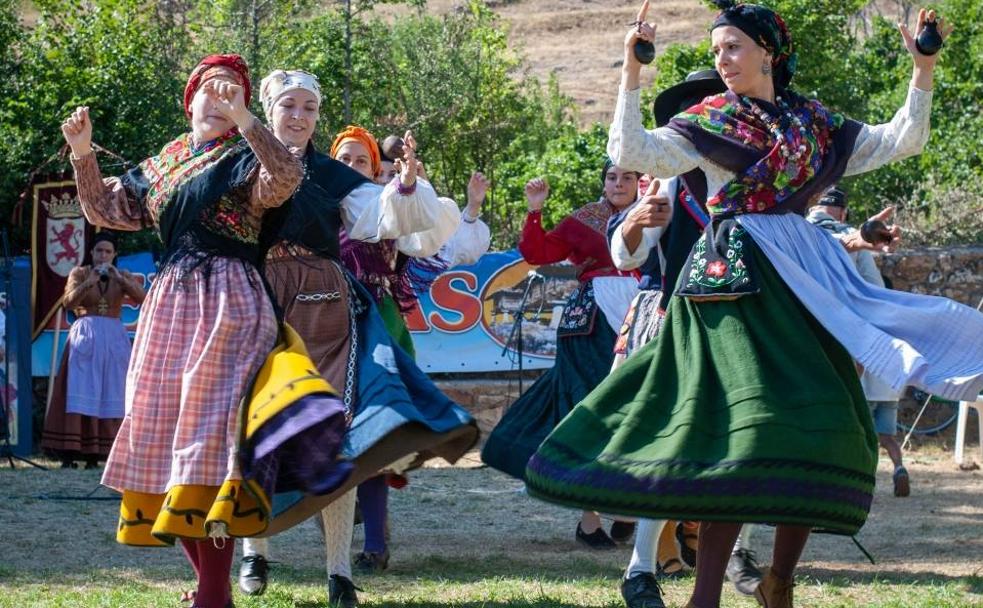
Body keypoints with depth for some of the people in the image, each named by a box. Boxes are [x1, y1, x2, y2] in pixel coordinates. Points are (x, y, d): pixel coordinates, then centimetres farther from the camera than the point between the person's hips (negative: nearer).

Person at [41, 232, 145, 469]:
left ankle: (95, 454, 0)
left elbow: (141, 298, -5)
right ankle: (69, 453, -14)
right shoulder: (80, 273, 6)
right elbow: (68, 302, -7)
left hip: (114, 340, 3)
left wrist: (120, 279, -17)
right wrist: (88, 283, -19)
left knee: (109, 395, -2)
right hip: (85, 337, -3)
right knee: (79, 394, -10)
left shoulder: (122, 276, 10)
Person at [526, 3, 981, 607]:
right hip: (738, 278, -5)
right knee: (746, 429, -15)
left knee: (822, 436, 2)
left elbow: (899, 142, 17)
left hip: (807, 276, 5)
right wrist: (632, 72, -16)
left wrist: (924, 70, 8)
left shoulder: (812, 122, 14)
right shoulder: (710, 122, 2)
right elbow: (631, 153, -10)